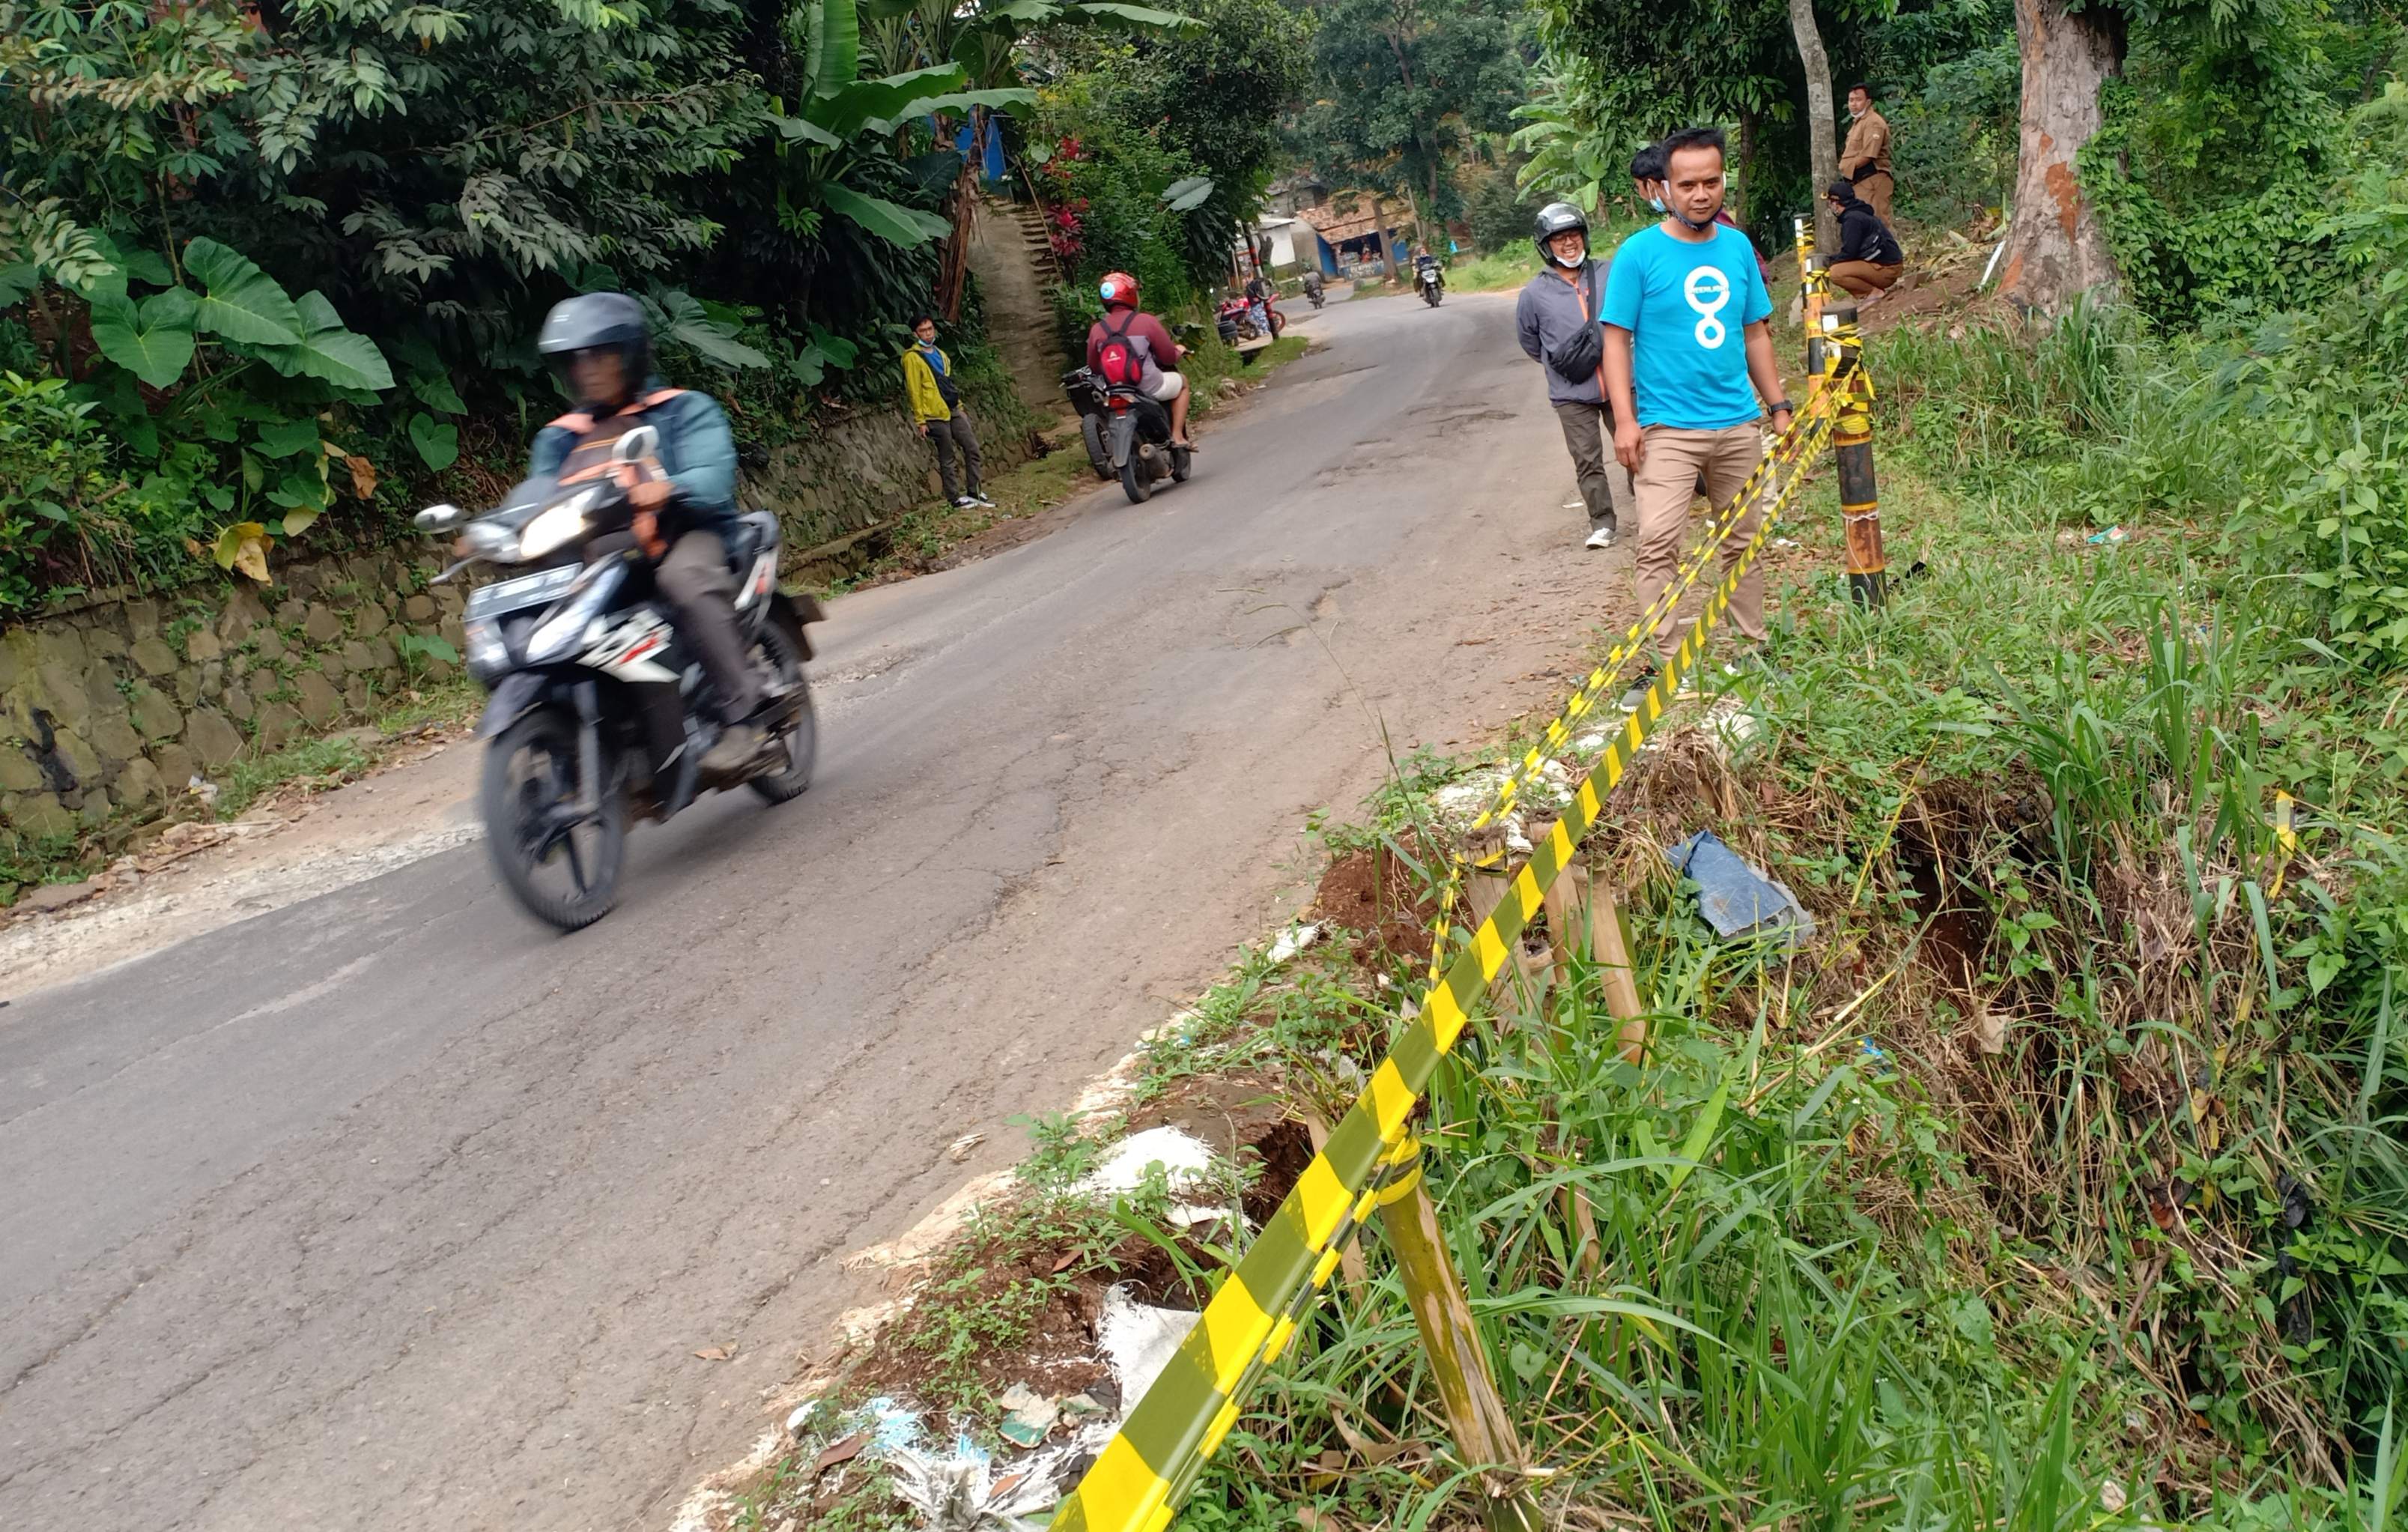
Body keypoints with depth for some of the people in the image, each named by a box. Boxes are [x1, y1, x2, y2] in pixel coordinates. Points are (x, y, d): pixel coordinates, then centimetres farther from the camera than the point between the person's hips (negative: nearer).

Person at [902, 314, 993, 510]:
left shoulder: (940, 355, 16)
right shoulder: (912, 358, -8)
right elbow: (914, 391, -11)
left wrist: (961, 407, 17)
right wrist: (920, 420, -13)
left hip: (954, 411, 7)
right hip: (935, 415, -7)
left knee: (972, 449, 4)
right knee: (947, 458, -1)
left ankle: (974, 492, 11)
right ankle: (955, 498, 8)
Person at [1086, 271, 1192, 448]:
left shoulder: (1096, 330, -2)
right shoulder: (1145, 321, -11)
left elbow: (1094, 366, 7)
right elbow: (1169, 357, -5)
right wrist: (1178, 351, 18)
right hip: (1150, 389, -4)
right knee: (1182, 382, 24)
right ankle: (1177, 436, 13)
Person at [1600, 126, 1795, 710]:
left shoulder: (1738, 246, 7)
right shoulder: (1639, 253, -6)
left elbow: (1755, 333, 14)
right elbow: (1616, 339, -6)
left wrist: (1778, 405, 13)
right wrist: (1624, 419, -14)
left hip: (1739, 425, 5)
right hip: (1666, 428, -5)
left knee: (1744, 540, 13)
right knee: (1658, 545, -13)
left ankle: (1754, 644, 25)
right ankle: (1661, 662, -8)